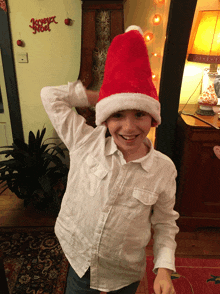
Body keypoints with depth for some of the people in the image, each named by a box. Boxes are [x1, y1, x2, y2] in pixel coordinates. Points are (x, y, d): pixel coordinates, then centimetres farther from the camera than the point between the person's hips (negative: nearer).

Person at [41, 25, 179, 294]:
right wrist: (102, 98, -14)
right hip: (80, 263, 1)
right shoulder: (86, 143, -18)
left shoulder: (164, 169, -17)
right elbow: (50, 95, -13)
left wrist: (164, 268, -15)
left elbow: (164, 222, -4)